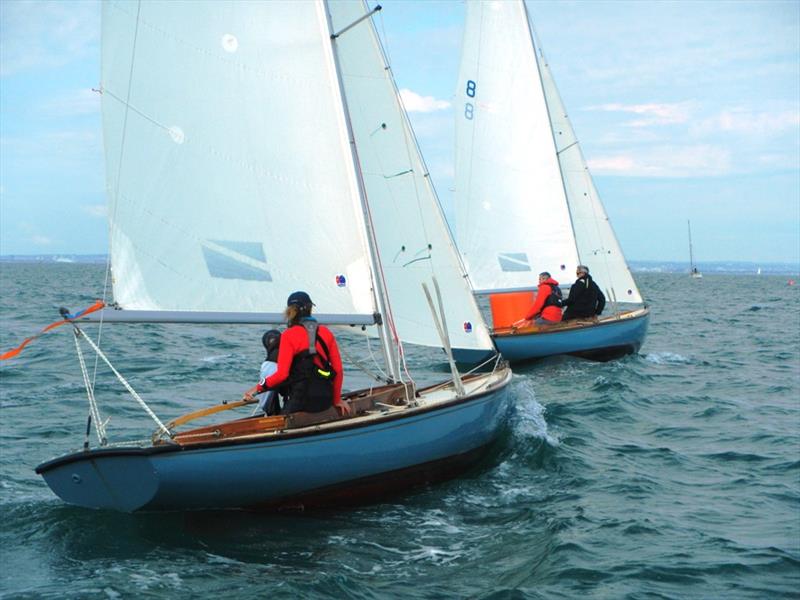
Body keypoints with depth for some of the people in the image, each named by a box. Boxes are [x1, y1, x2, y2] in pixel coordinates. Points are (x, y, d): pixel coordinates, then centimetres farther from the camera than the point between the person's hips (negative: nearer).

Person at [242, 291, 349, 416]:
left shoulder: (289, 335, -6)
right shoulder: (326, 332, 7)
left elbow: (282, 374, -13)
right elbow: (338, 369, 7)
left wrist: (257, 388, 0)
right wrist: (337, 400, 17)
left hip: (301, 400, -4)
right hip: (325, 401, 5)